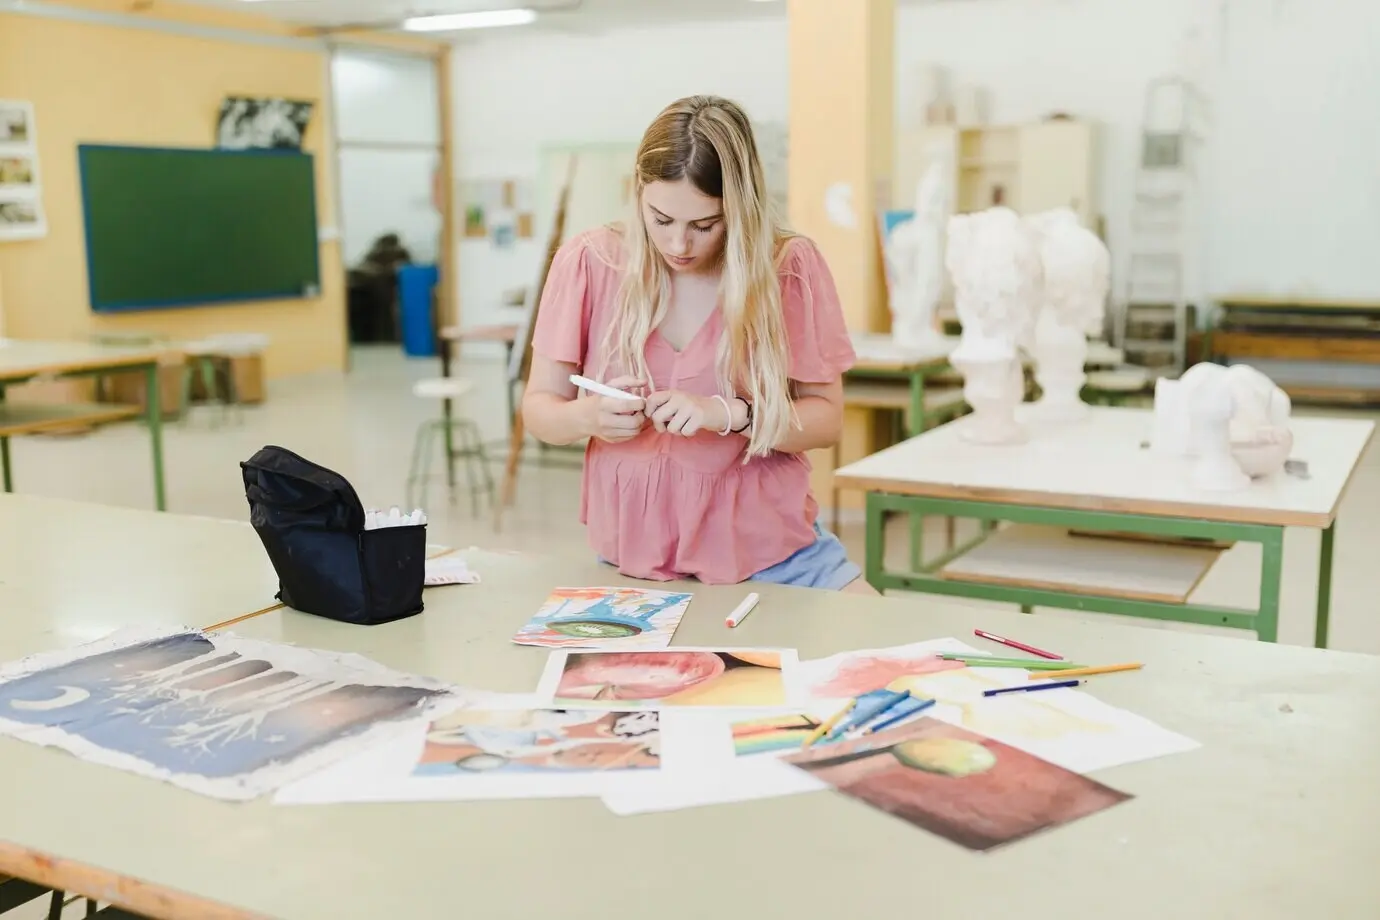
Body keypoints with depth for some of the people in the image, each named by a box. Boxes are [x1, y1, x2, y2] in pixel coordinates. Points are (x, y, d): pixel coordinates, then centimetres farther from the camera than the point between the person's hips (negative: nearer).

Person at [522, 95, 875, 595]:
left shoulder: (790, 266, -6)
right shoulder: (589, 261, -5)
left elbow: (826, 418, -3)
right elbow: (538, 408, 1)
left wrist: (727, 414, -21)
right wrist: (587, 417, -22)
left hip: (770, 549, -1)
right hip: (636, 558, 1)